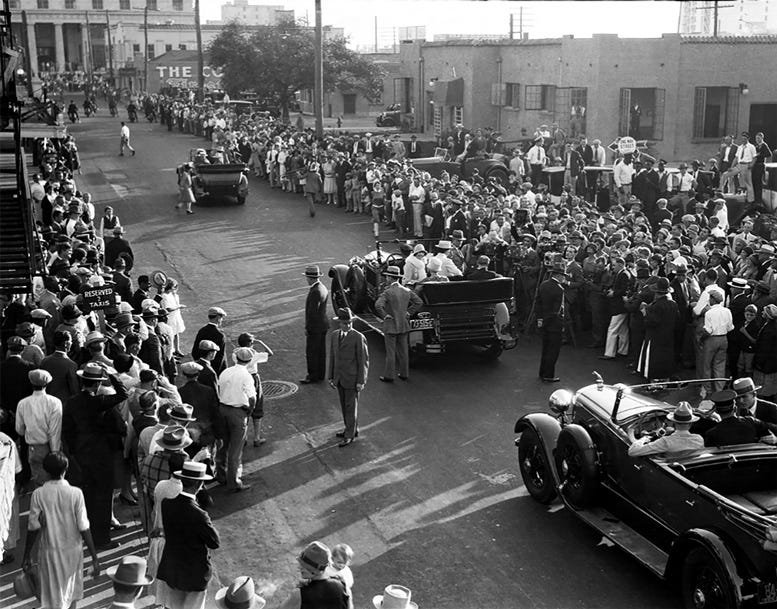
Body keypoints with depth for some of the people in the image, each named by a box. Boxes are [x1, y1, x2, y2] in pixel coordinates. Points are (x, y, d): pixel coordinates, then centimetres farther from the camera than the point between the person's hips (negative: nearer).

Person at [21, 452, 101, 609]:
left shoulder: (38, 494, -13)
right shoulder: (75, 493, -13)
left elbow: (33, 528, -9)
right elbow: (83, 528, -12)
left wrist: (27, 556, 4)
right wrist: (94, 557, -6)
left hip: (50, 551, -1)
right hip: (73, 550, 1)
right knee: (71, 594, 23)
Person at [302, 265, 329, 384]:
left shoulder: (315, 292, -23)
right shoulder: (323, 288, 8)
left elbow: (312, 311, -23)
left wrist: (307, 328, -17)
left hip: (315, 326, -10)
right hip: (323, 324, 10)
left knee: (311, 352, 0)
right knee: (321, 351, 15)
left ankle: (313, 376, 7)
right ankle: (320, 375, 23)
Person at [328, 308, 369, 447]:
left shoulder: (358, 338, -15)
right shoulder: (334, 335, 3)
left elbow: (364, 361, -12)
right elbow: (332, 357, 10)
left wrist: (361, 381, -13)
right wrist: (330, 377, 9)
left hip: (352, 378, -6)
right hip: (339, 377, 6)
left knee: (351, 406, 3)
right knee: (344, 405, 16)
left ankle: (350, 435, 14)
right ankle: (352, 430, 32)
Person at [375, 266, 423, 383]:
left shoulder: (388, 292, -17)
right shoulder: (406, 291, 1)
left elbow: (378, 305, -30)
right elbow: (419, 302, 7)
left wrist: (384, 316, -16)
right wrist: (409, 313, 9)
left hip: (390, 326, -6)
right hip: (404, 325, 6)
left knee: (391, 352, 1)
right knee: (403, 351, 13)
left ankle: (389, 376, 8)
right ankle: (404, 373, 21)